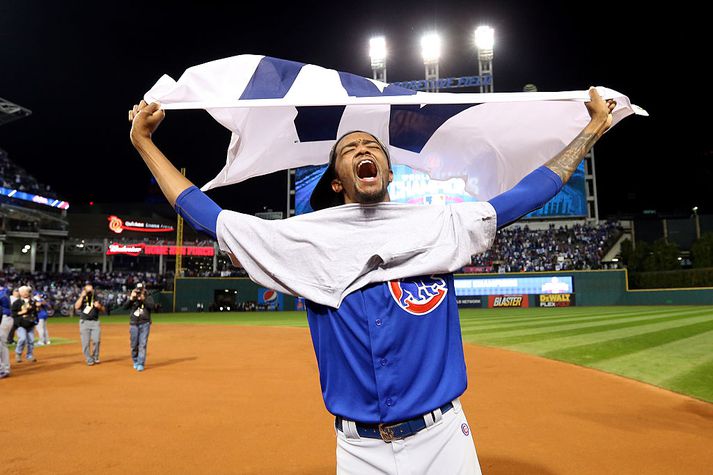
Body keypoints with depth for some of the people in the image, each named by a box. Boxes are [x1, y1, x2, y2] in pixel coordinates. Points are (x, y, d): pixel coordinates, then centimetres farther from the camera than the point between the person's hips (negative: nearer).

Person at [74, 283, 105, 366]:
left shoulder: (96, 298, 10)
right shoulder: (81, 298, 5)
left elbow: (103, 309, 13)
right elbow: (76, 307, -14)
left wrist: (99, 306, -8)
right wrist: (82, 296, -15)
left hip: (95, 322, 1)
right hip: (84, 322, -1)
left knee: (97, 340, -9)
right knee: (85, 342, -3)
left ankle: (95, 357, 10)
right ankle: (89, 360, 7)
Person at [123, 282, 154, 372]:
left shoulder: (148, 298, 5)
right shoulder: (132, 299, 10)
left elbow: (151, 306, -12)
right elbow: (125, 306, -5)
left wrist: (143, 299, -19)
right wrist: (131, 298, -16)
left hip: (145, 324, -2)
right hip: (133, 325, 2)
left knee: (142, 344, -7)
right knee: (134, 345, 7)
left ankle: (141, 364, -4)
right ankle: (135, 361, 26)